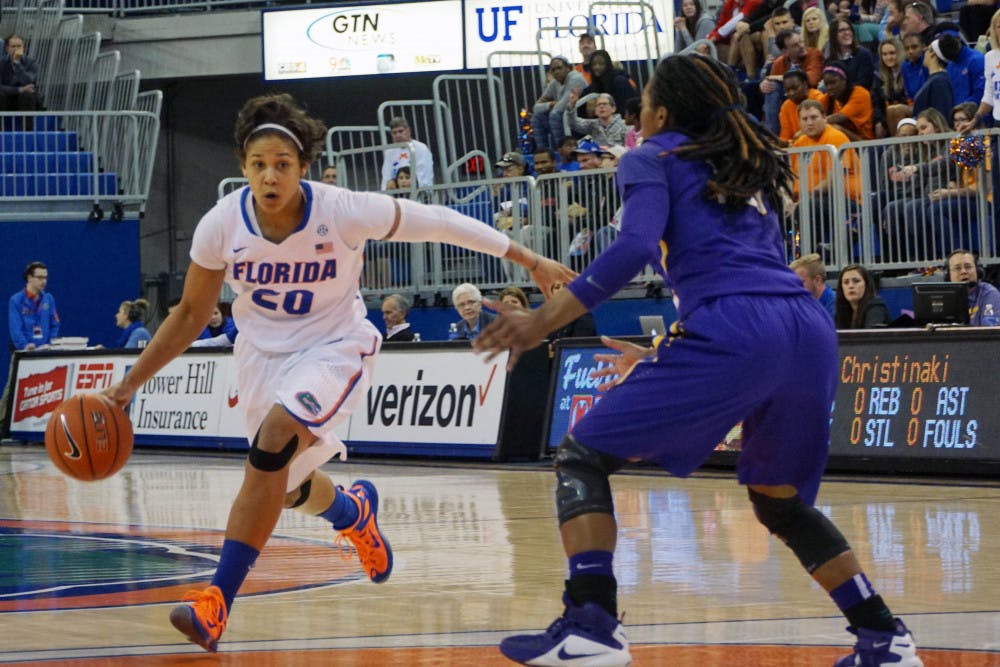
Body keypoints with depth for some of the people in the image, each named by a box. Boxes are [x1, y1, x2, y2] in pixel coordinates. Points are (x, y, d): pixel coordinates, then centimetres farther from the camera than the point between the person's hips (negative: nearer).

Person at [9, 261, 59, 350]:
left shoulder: (49, 299, 12)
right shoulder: (16, 300, 0)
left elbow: (54, 325, 13)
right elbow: (15, 329, -9)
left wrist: (50, 345, -3)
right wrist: (25, 346, -24)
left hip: (45, 350, 3)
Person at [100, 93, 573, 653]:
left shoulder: (344, 211, -25)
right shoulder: (222, 225, -17)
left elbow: (436, 222, -12)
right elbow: (192, 314, -1)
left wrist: (528, 259, -6)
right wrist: (130, 383, -5)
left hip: (333, 347, -4)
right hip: (263, 351, 4)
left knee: (275, 440, -30)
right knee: (289, 485, 14)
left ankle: (218, 603, -29)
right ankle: (355, 511, 54)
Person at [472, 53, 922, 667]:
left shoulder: (654, 158, 12)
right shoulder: (746, 169, 32)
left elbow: (636, 247, -7)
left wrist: (543, 321, -8)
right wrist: (663, 353, 41)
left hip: (733, 335, -7)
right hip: (812, 331, 7)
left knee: (582, 456, 5)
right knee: (779, 499, 28)